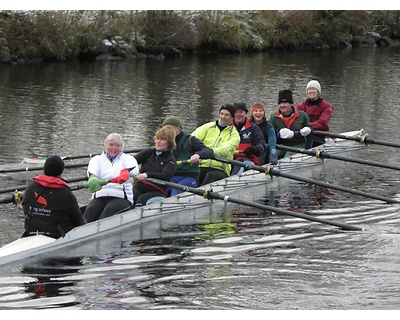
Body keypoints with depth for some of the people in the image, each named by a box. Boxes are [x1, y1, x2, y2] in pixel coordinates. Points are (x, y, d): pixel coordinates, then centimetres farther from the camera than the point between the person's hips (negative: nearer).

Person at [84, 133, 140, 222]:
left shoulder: (127, 158, 15)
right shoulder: (97, 159, 20)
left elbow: (135, 170, -10)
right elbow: (91, 171, -5)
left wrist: (126, 173, -37)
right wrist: (93, 178, -33)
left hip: (121, 197, -2)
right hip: (99, 197, 2)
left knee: (109, 211, -33)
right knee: (90, 210, -29)